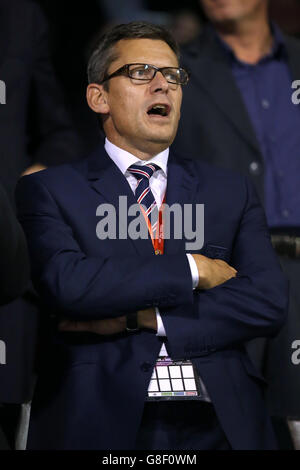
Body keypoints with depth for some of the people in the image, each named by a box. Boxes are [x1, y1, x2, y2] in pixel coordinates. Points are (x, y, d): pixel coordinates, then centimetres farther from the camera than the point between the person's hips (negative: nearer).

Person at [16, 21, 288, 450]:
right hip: (101, 425, -2)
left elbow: (268, 303, -2)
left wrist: (142, 319, -10)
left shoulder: (231, 192, 11)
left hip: (218, 424, 3)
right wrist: (191, 268, -9)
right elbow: (66, 285, -14)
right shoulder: (49, 190, 4)